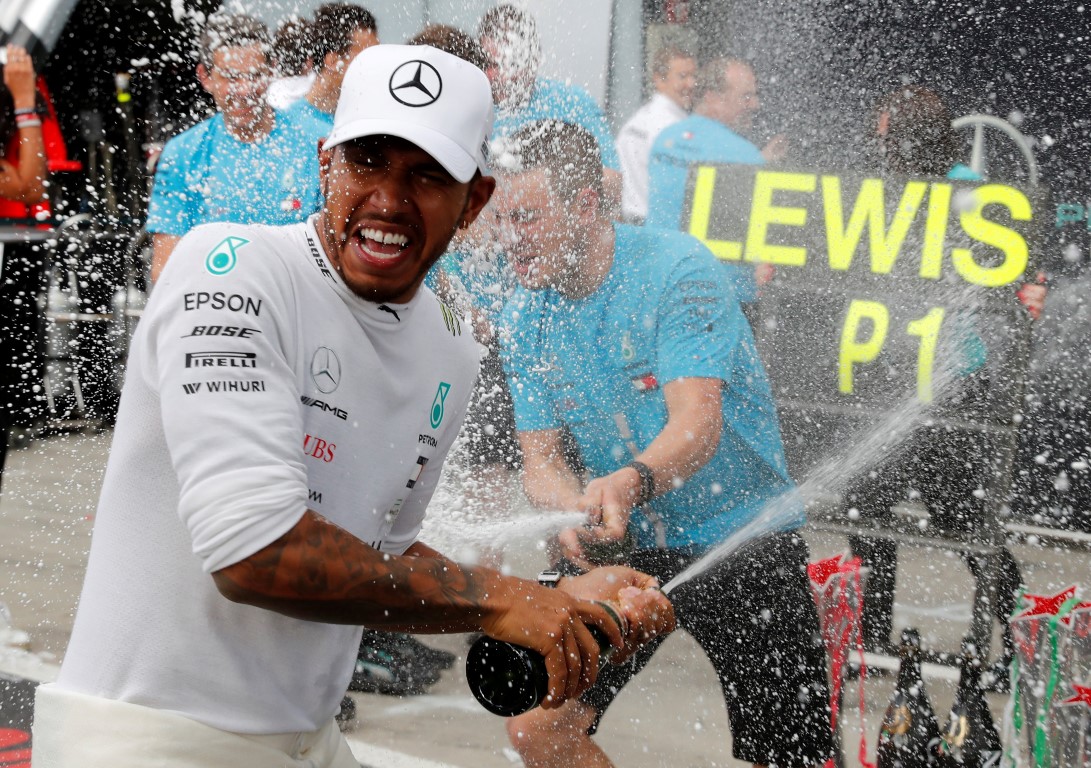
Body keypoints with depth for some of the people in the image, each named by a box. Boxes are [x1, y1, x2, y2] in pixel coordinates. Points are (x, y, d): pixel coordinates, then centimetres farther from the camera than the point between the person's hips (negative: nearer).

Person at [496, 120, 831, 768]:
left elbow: (698, 426, -29)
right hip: (622, 546, 5)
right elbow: (540, 457, -3)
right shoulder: (528, 313, -1)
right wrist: (577, 511, -27)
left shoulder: (678, 269, -19)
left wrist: (631, 482, -50)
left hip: (739, 539, -5)